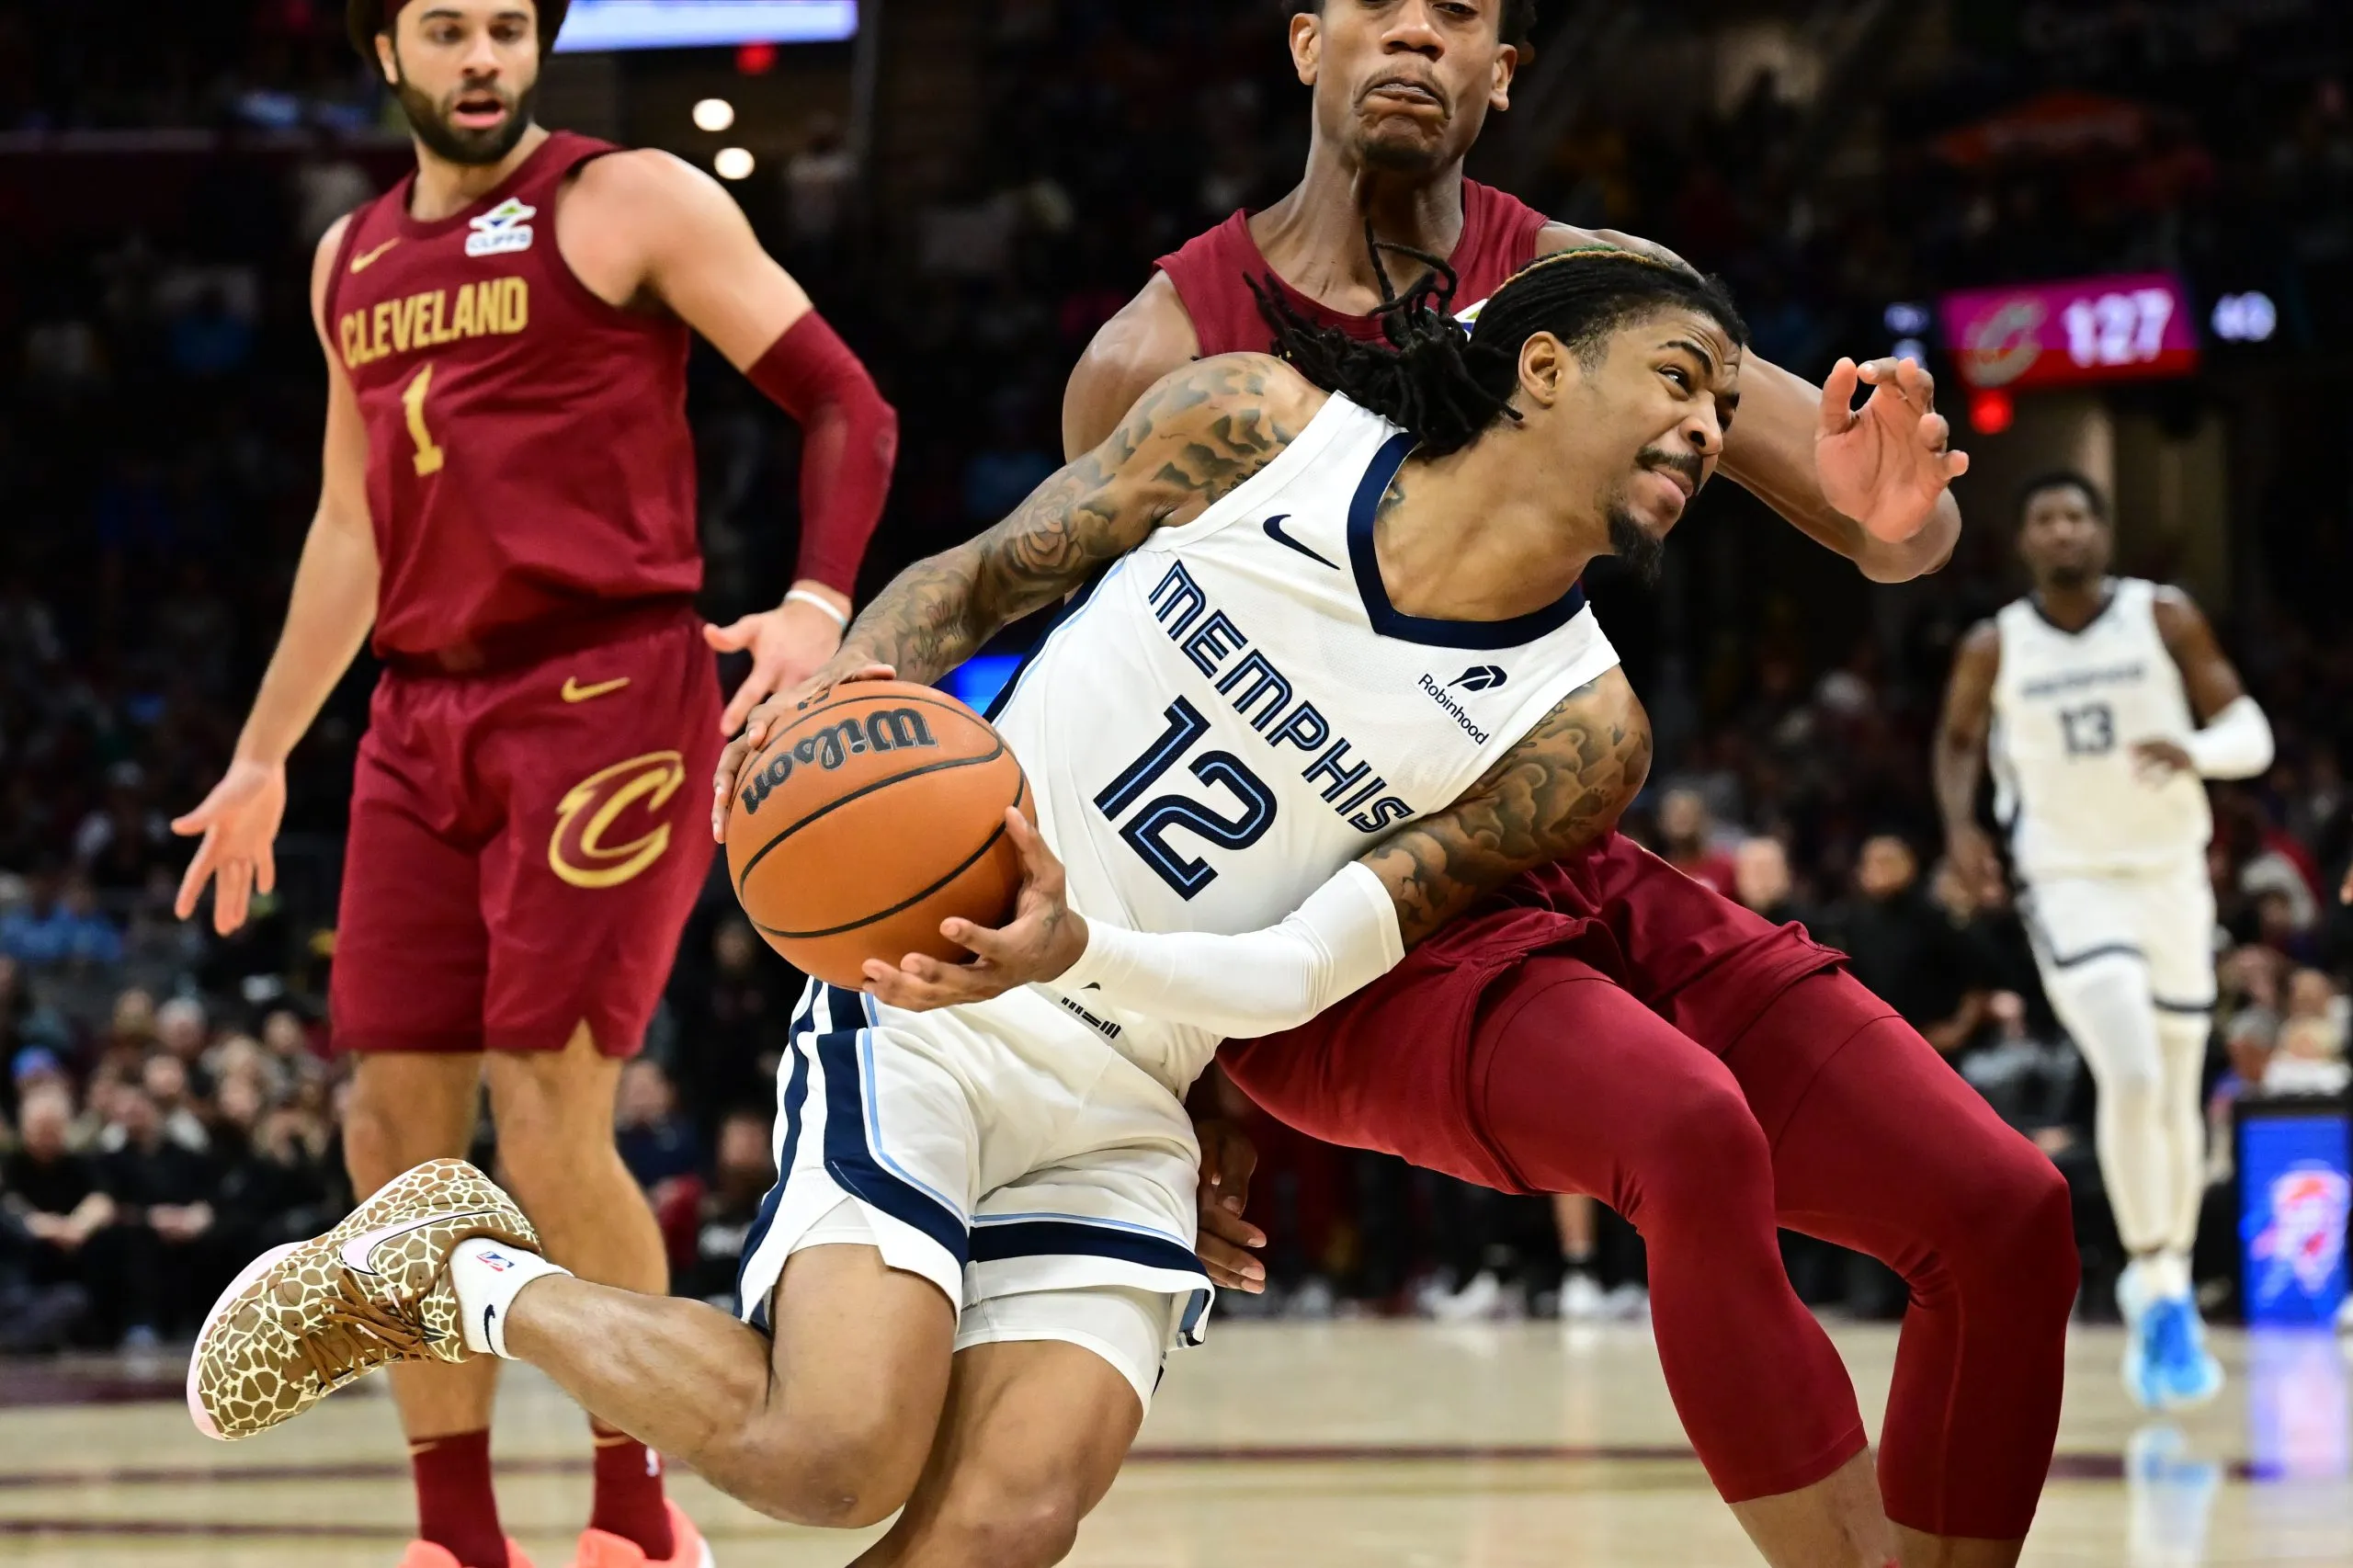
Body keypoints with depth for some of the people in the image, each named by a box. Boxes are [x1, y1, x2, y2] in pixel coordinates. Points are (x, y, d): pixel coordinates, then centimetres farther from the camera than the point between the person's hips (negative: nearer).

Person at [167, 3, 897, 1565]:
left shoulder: (633, 203, -2)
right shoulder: (351, 260, 17)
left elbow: (845, 401, -5)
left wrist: (817, 604, -21)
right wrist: (261, 757, 25)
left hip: (606, 697, -6)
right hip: (424, 718, 7)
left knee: (549, 1114, -13)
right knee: (395, 1129, 2)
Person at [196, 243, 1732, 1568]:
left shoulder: (1579, 732, -4)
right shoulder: (1258, 426, -4)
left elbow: (1299, 972, -8)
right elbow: (978, 578, 9)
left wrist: (1077, 950, -25)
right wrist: (847, 688, -12)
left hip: (1121, 1124, 2)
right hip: (923, 1001, -2)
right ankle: (457, 1270, 3)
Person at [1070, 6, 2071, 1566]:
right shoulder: (1163, 352, -6)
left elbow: (1907, 541, 0)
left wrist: (1892, 511, -26)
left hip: (1564, 869, 5)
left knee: (2007, 1215, -10)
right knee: (1695, 1131, -35)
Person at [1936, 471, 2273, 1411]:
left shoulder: (2164, 619, -5)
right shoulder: (1994, 649, -3)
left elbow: (2250, 733, -4)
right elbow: (1958, 739, 15)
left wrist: (2195, 750, -26)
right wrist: (1959, 818, -4)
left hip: (2171, 875, 2)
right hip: (2069, 881, -2)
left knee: (2178, 1097, 9)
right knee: (2131, 1077, -21)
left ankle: (2163, 1280, 28)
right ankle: (2160, 1299, -16)